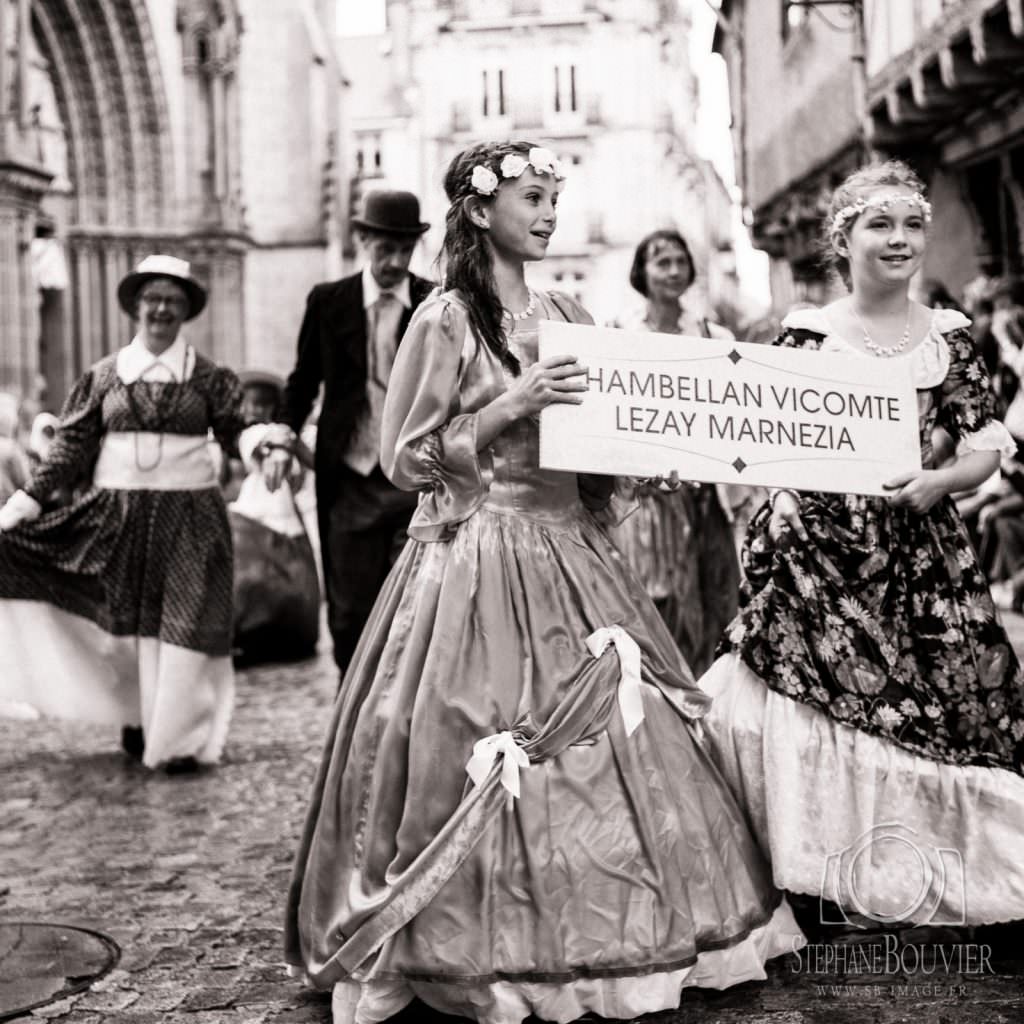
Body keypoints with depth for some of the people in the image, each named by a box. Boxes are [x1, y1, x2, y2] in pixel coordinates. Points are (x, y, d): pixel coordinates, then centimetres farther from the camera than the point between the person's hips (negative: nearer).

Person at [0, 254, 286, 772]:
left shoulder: (209, 378, 3)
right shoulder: (103, 375, 5)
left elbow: (237, 433, -2)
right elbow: (72, 446, 4)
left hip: (188, 516, -1)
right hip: (116, 513, 1)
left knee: (181, 625, -3)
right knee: (121, 618, 7)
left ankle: (181, 737, 6)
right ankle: (134, 716, 26)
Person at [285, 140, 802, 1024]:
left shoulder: (565, 316, 12)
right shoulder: (446, 320, -5)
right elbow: (408, 456, -7)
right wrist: (512, 406, -16)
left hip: (571, 552, 6)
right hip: (480, 559, -6)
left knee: (609, 744, 5)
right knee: (493, 759, -4)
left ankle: (600, 934, 19)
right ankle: (488, 950, 12)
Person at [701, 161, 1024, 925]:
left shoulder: (948, 334, 7)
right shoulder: (806, 334, 2)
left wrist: (940, 481, -15)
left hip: (921, 552, 2)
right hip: (818, 551, -2)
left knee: (930, 707, 2)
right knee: (817, 707, -4)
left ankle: (927, 882, 18)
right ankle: (830, 880, 11)